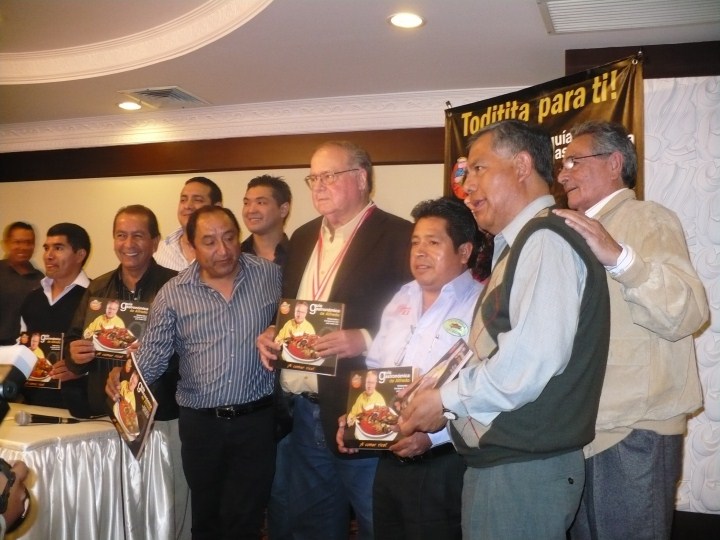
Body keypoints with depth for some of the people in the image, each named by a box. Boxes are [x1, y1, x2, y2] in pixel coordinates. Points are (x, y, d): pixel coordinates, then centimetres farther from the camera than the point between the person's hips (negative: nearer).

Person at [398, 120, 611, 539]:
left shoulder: (546, 241, -14)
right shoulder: (518, 246, 17)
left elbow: (532, 360, -25)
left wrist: (447, 400, -13)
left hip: (526, 467, -9)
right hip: (498, 458, 9)